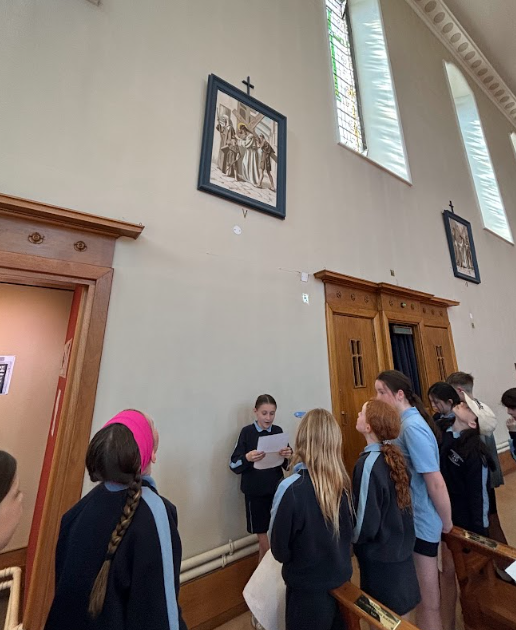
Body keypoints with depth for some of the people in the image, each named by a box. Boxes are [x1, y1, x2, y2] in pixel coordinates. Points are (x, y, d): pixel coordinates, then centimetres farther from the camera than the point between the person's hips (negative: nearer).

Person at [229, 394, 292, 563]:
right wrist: (247, 458, -30)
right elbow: (233, 465, -10)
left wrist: (289, 456, -19)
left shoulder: (278, 431, -3)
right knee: (264, 536, 8)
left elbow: (287, 464, 3)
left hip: (276, 490, 3)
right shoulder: (247, 432, -12)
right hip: (255, 492, -3)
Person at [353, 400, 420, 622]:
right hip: (399, 547, 6)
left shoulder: (368, 464, -31)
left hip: (380, 557, -6)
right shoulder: (393, 454, -9)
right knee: (398, 612, 27)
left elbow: (366, 524, -23)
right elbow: (390, 506, 4)